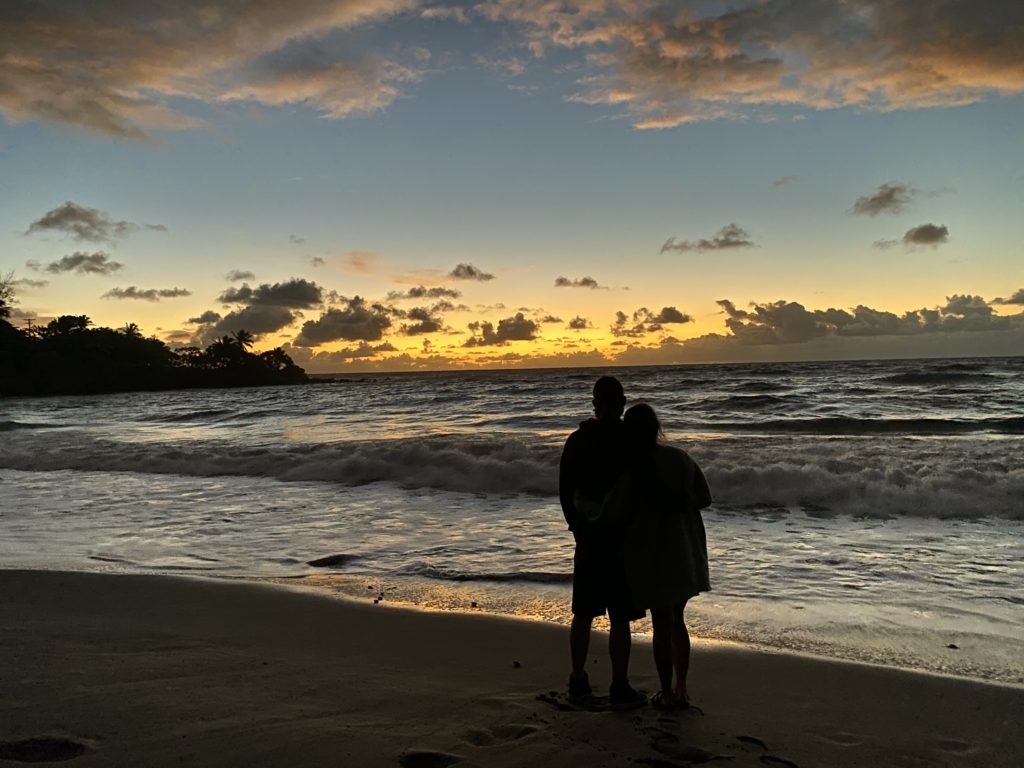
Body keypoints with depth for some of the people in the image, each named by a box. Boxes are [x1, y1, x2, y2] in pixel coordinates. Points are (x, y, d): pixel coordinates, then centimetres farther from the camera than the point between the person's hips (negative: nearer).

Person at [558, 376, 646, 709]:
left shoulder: (576, 441, 3)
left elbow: (565, 491, 7)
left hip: (587, 537, 5)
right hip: (622, 537, -5)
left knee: (583, 614, 14)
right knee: (619, 618, 2)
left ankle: (578, 682, 23)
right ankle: (620, 689, 8)